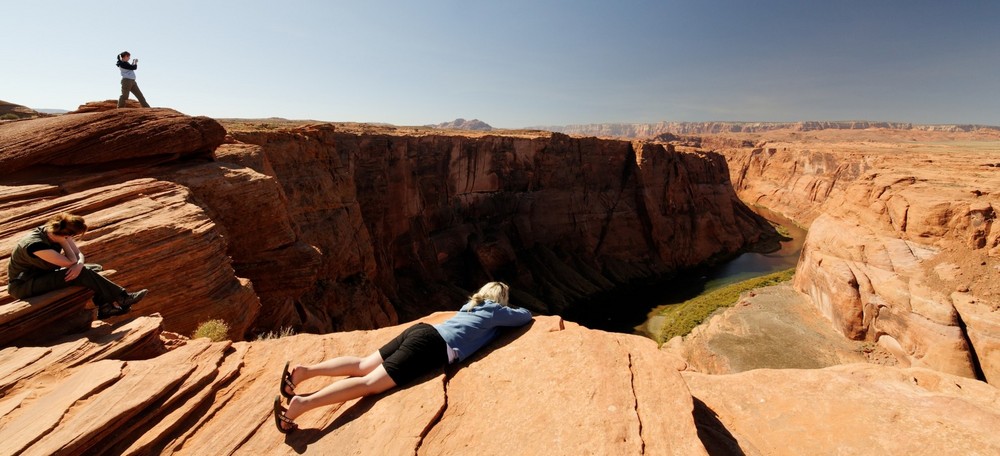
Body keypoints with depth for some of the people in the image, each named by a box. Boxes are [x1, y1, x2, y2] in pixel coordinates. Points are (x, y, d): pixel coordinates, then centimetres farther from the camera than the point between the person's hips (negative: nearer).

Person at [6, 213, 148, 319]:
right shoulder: (35, 244, -32)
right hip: (24, 285, -8)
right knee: (80, 274, -27)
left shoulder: (53, 232, -8)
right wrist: (63, 241, -28)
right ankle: (122, 298, -20)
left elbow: (78, 254, -7)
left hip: (44, 275, 8)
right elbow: (70, 262, -28)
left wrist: (79, 265, -29)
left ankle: (105, 306, -14)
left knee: (95, 268, -7)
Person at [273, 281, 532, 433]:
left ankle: (305, 371, -1)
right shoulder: (494, 310, 8)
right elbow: (526, 316, 20)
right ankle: (302, 403, -21)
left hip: (422, 330, 8)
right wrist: (510, 311, 41)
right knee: (370, 382, -13)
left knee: (362, 366, 8)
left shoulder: (472, 305, 28)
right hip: (432, 345, -8)